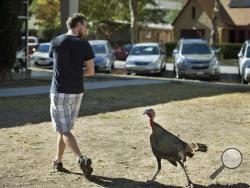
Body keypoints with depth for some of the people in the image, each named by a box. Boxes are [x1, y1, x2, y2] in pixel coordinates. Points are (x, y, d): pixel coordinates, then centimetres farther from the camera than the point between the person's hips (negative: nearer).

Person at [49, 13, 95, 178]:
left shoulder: (55, 42, -2)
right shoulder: (84, 44, -4)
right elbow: (91, 71, -4)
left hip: (59, 92, -2)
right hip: (77, 92, 2)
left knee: (64, 130, -2)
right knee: (65, 128, 17)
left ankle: (81, 159, -20)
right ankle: (58, 161, 24)